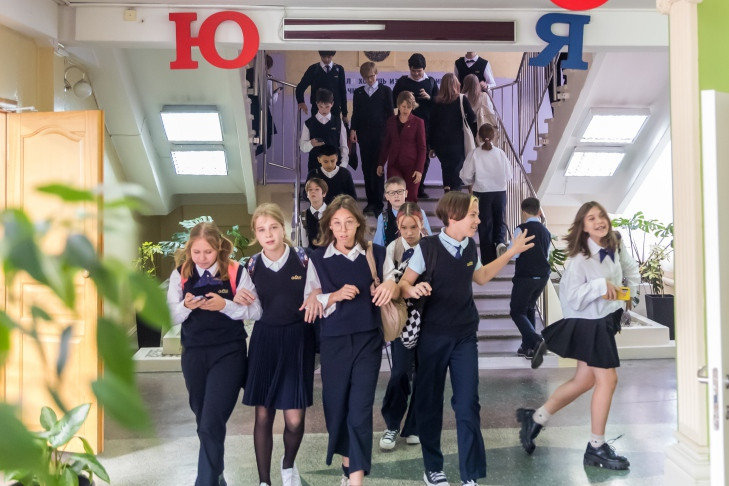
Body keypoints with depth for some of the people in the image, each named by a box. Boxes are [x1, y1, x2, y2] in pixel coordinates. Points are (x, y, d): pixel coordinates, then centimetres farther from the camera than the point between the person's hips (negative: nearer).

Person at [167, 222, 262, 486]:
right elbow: (170, 316, 0)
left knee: (212, 423, -11)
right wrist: (186, 306, -21)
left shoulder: (236, 273, -7)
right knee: (204, 421, 17)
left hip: (229, 353, -3)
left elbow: (256, 311, -7)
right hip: (194, 354, 4)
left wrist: (225, 305, -22)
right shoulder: (180, 275, 0)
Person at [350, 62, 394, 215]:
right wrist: (353, 129, -1)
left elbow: (390, 112, 3)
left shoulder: (385, 90, 6)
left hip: (380, 133, -3)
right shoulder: (358, 92, 13)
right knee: (367, 168, 3)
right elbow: (355, 113, 13)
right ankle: (370, 201, 10)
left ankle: (378, 203, -1)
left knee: (378, 168, -4)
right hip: (363, 134, 3)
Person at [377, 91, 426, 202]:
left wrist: (419, 169, -9)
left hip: (411, 166, -2)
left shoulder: (418, 122, -2)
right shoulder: (391, 121, 7)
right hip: (394, 165, 2)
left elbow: (422, 148, -3)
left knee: (411, 199, 0)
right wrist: (381, 163, 12)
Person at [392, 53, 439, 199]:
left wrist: (429, 97, -11)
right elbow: (394, 101, 8)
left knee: (424, 157, 6)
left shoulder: (431, 82, 9)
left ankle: (419, 187, 16)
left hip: (426, 124, 2)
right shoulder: (402, 82, 6)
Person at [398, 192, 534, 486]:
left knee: (468, 404, 0)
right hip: (433, 336, -3)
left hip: (465, 336, 4)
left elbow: (481, 277, 22)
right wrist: (413, 290, -34)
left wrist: (511, 252, 22)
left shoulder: (470, 247, 3)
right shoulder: (427, 246, -13)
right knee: (429, 403, 8)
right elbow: (404, 283, -10)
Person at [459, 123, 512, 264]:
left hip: (482, 193, -1)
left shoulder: (475, 153, -8)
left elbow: (466, 176, -7)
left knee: (485, 225, 9)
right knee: (500, 221, 18)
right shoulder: (500, 153, -4)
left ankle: (488, 259, 13)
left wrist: (473, 182, 14)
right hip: (500, 192, 1)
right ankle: (500, 241, -11)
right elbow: (509, 175, 1)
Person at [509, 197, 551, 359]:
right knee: (529, 308, 21)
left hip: (525, 277, -7)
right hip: (543, 276, 7)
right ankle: (528, 347, 20)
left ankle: (535, 340, -18)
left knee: (517, 311, 3)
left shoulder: (521, 229, -11)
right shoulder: (546, 231, 10)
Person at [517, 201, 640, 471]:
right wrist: (600, 285, -32)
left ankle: (535, 418, 26)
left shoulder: (616, 247, 1)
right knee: (607, 379, -6)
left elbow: (631, 269, 22)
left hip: (607, 320, 8)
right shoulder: (579, 258, -21)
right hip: (588, 323, -8)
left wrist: (629, 291, 9)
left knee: (583, 381, 13)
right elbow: (573, 299, -24)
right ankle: (596, 448, 10)